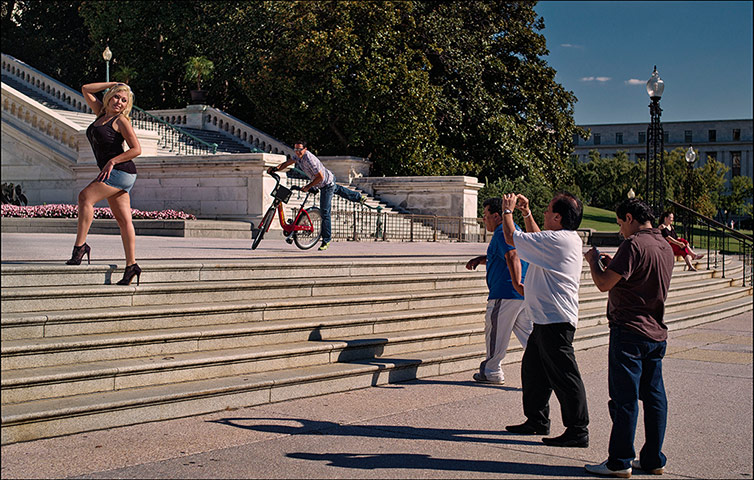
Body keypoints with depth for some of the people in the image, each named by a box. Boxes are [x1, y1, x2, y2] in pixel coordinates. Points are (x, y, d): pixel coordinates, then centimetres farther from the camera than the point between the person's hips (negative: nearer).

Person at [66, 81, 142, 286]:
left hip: (121, 171, -8)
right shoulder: (102, 113, 17)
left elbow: (136, 149, -12)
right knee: (123, 220, 2)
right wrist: (112, 84, 18)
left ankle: (80, 245, -17)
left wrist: (112, 161, -16)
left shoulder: (121, 120, -4)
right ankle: (131, 265, -1)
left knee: (86, 196, -18)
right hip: (111, 174, 8)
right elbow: (86, 89, 24)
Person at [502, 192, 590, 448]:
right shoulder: (570, 239, 11)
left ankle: (578, 431, 1)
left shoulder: (556, 240, -19)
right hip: (547, 319, 11)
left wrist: (508, 210, 6)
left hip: (555, 320, -11)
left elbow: (511, 237, -10)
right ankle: (537, 420, 29)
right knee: (533, 369, 18)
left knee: (563, 375, -5)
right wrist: (526, 213, 28)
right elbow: (537, 240, 32)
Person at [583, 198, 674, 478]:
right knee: (654, 397, 12)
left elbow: (604, 284, -16)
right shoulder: (665, 247, 13)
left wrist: (593, 261, 1)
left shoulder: (634, 244, -15)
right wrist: (612, 264, 21)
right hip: (656, 333, 9)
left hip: (629, 332, -9)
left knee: (624, 399, -3)